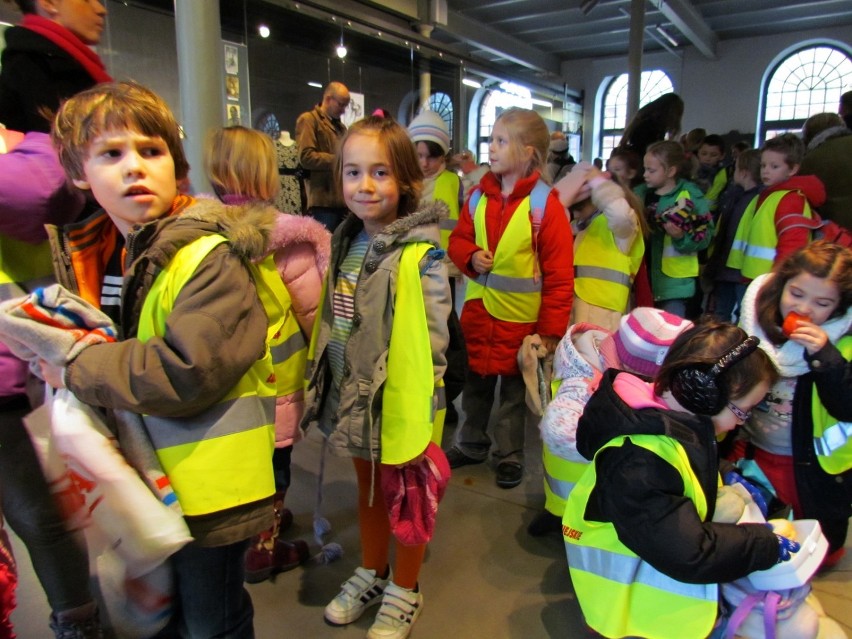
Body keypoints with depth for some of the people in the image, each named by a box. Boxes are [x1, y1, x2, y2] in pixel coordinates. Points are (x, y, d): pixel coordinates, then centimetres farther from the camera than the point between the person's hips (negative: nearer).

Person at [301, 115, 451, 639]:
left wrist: (418, 409, -19)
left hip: (400, 400, -7)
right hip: (354, 396, 7)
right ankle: (372, 573, 46)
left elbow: (432, 339, -20)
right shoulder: (347, 241, 4)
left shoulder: (420, 252, -19)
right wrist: (322, 387, 13)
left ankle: (404, 591, 37)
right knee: (368, 489, 24)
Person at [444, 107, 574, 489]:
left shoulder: (545, 203, -14)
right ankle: (472, 443, 38)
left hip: (520, 314, -4)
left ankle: (510, 455, 30)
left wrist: (551, 329, -14)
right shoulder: (478, 196, 0)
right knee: (475, 381, 18)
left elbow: (559, 274, -14)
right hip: (478, 309, 5)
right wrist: (471, 256, -13)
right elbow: (459, 240, 11)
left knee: (514, 386, 12)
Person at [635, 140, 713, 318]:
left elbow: (705, 235, -9)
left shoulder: (690, 196, -8)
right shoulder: (640, 193, 7)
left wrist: (682, 237, -26)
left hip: (673, 280, -5)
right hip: (643, 277, 5)